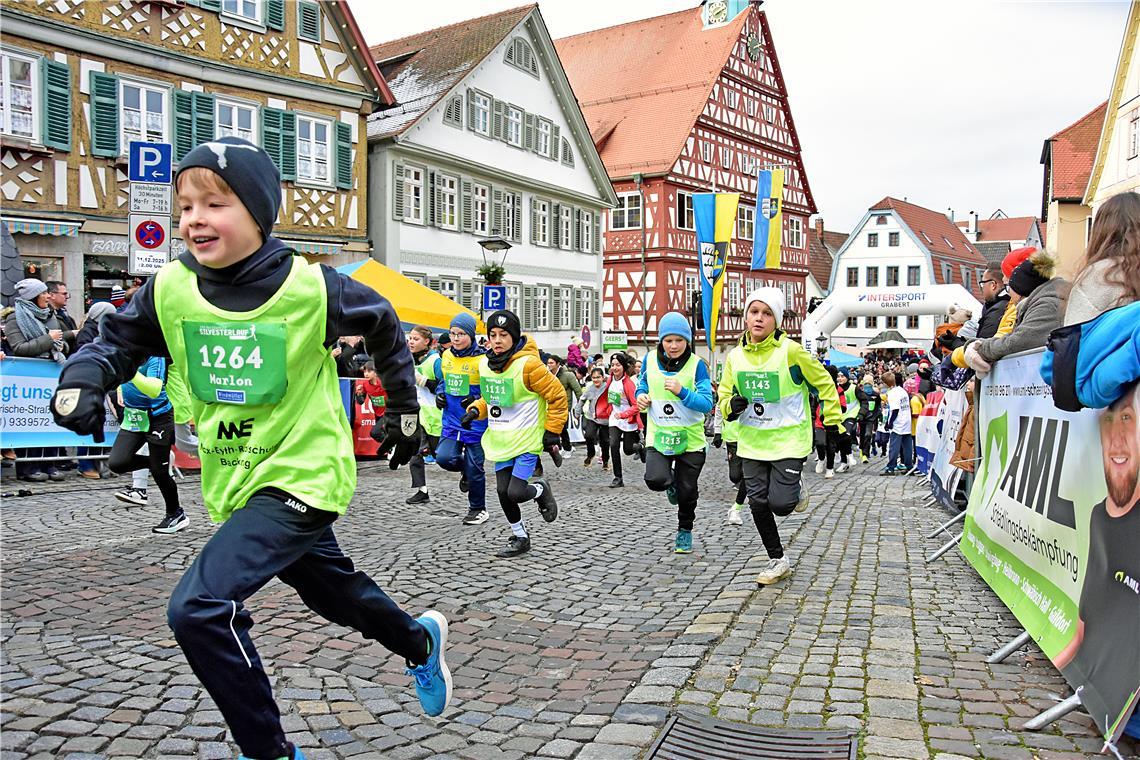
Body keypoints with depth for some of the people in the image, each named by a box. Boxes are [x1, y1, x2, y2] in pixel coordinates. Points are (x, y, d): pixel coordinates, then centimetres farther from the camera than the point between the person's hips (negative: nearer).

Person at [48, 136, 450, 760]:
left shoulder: (310, 287, -17)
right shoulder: (170, 289, -6)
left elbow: (383, 326, 0)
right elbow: (118, 341, 6)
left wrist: (403, 409, 8)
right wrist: (80, 382, -17)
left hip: (302, 475, -6)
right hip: (233, 484, 6)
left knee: (199, 605, -20)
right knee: (332, 589, 24)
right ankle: (420, 641, 53)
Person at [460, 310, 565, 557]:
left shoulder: (528, 364, -18)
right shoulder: (484, 363, 3)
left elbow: (557, 395, -11)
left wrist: (552, 430, -9)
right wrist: (475, 410, 0)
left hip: (527, 440, -6)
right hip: (501, 440, 6)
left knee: (516, 492, -13)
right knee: (502, 492, 6)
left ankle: (541, 490, 22)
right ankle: (520, 537, 27)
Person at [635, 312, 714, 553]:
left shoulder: (697, 365, -10)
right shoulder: (650, 360, -1)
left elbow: (707, 404, -13)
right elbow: (642, 384, 18)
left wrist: (681, 391, -27)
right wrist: (641, 396, -4)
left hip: (690, 439, -1)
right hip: (658, 436, 1)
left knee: (686, 492, 8)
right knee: (656, 480, -23)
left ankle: (685, 531, 37)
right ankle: (671, 481, 16)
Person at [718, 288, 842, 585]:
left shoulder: (790, 351, -13)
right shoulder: (735, 356, 0)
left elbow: (824, 383, 0)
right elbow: (724, 395, 13)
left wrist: (833, 420, 4)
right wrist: (732, 404, -10)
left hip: (788, 440, -4)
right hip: (752, 441, 4)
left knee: (780, 504, -12)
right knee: (758, 503, 5)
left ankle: (796, 490, 25)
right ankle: (777, 561, 24)